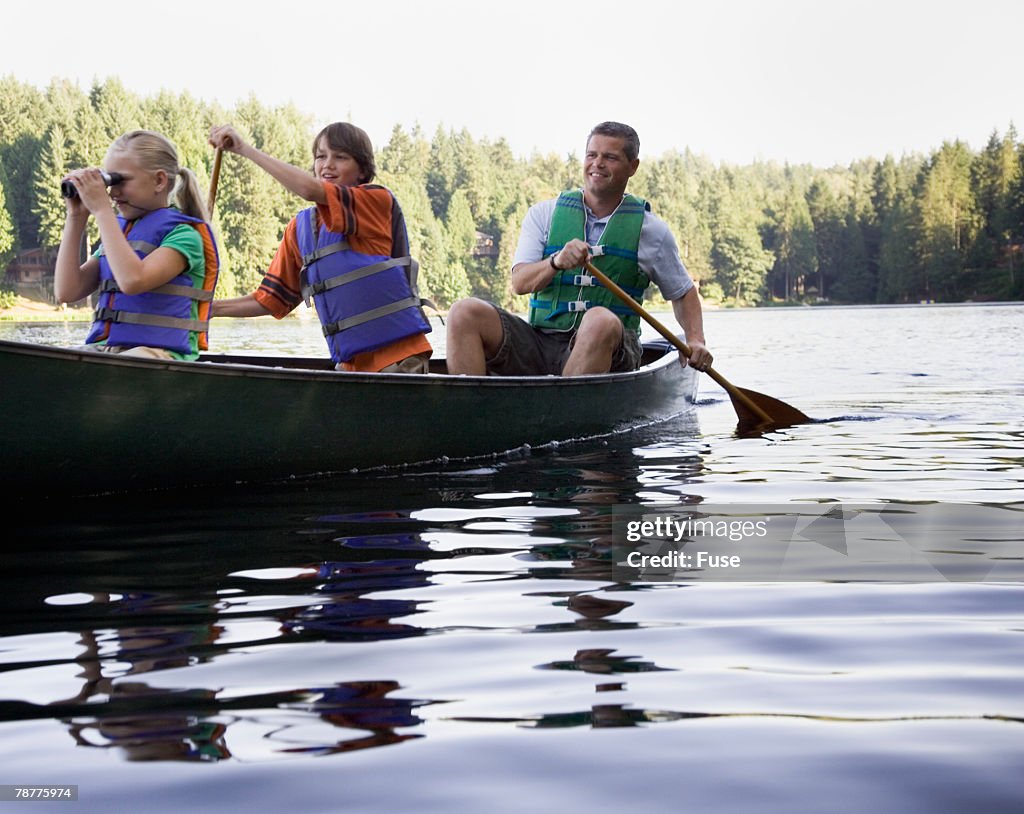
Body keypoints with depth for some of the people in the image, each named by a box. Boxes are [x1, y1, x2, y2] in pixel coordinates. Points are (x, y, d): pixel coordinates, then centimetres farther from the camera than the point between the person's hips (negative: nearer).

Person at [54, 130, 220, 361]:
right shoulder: (117, 230, 20)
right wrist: (76, 217, 9)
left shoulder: (184, 234, -3)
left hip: (159, 353, -7)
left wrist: (102, 209, -13)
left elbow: (132, 281, -21)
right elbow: (67, 292, 12)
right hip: (103, 349, 7)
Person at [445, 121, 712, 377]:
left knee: (601, 321, -38)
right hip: (538, 344, 2)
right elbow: (519, 283, -2)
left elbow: (683, 293, 22)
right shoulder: (544, 214, 11)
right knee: (465, 313, -21)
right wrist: (556, 262, -22)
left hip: (608, 351, -2)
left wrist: (695, 340, 4)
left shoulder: (650, 230, 10)